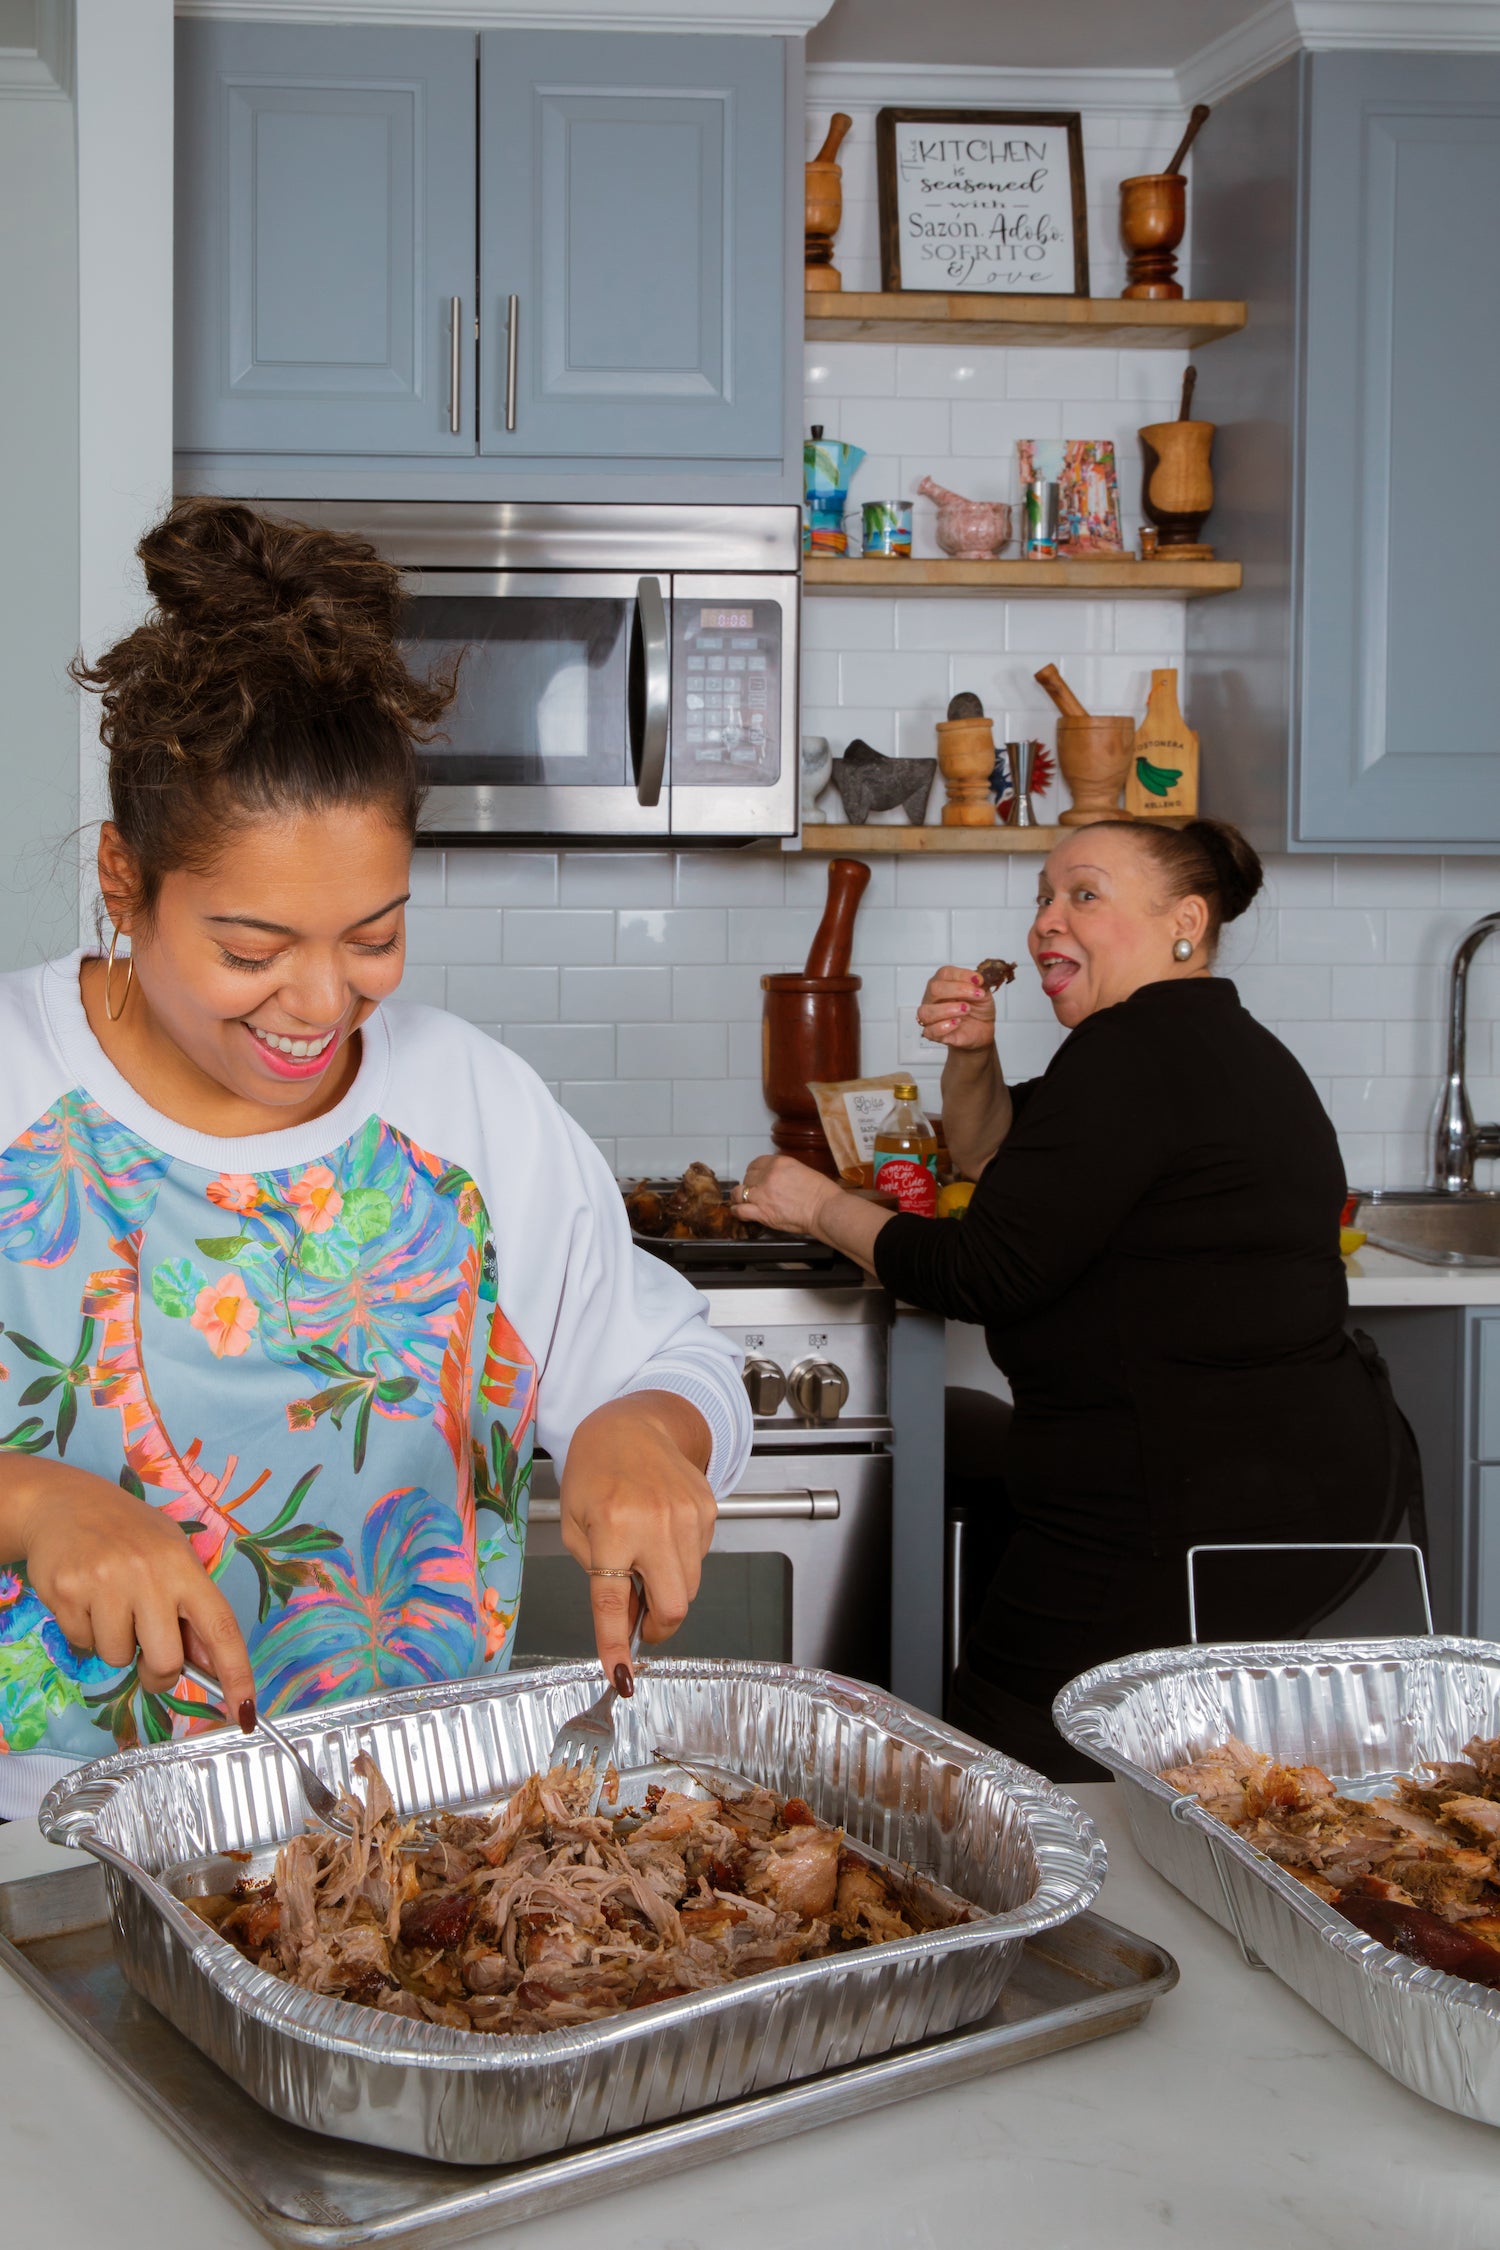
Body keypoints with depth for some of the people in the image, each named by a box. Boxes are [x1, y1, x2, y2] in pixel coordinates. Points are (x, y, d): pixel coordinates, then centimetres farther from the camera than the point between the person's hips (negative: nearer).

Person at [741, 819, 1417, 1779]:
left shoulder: (1131, 1051, -15)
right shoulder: (1226, 1045, 18)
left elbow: (986, 1274, -15)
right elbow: (993, 1153, 25)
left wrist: (822, 1206, -2)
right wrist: (971, 1052, 6)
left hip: (1195, 1506, -11)